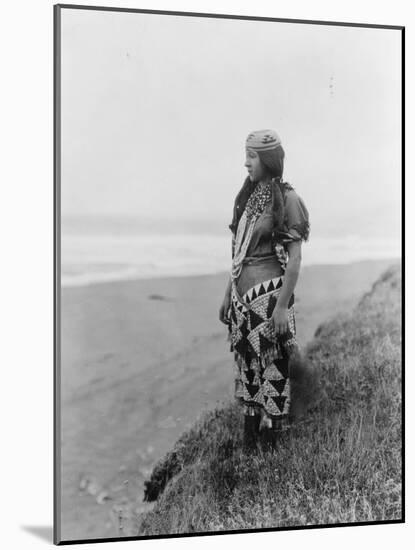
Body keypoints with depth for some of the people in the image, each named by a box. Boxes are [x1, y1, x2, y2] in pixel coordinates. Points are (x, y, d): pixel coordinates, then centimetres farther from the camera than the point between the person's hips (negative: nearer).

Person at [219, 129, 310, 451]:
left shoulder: (286, 199, -9)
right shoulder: (248, 196, 11)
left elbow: (295, 258, -12)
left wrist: (283, 305, -17)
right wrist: (229, 292, 16)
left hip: (269, 294, -7)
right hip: (242, 294, 7)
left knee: (272, 369, 0)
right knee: (245, 366, 12)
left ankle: (271, 445, 13)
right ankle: (249, 440, 24)